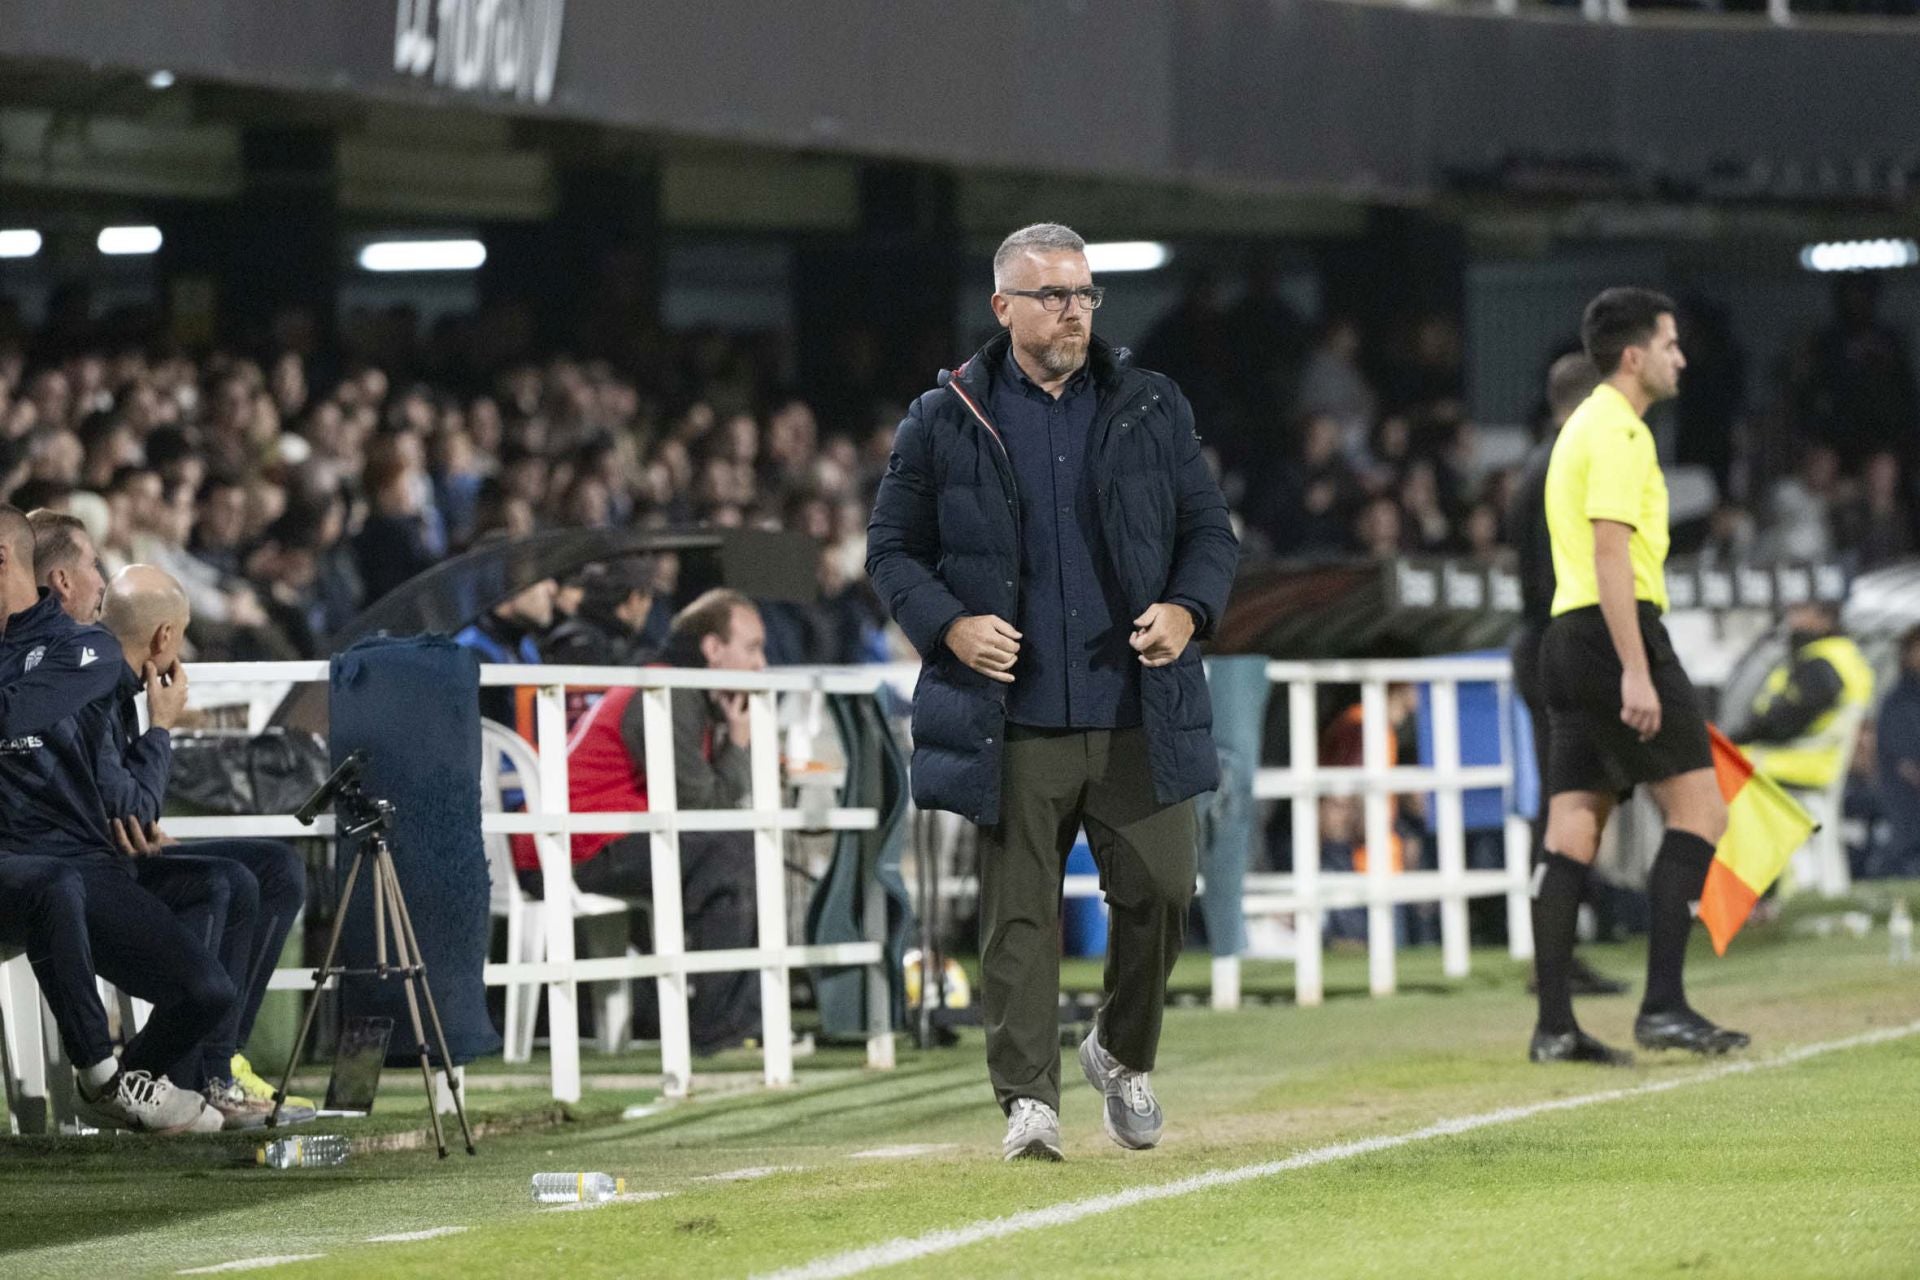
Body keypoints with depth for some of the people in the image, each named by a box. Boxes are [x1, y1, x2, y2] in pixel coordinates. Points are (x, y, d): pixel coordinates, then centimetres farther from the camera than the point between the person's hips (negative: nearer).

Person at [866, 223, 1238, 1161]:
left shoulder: (1152, 409, 10)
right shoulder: (943, 423, 4)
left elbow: (1210, 530, 15)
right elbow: (891, 549, 8)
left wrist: (1188, 609, -5)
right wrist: (949, 626, -9)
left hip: (1137, 717, 2)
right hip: (1015, 723, -2)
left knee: (1160, 891, -2)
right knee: (1017, 913, -4)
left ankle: (1123, 1054, 22)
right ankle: (1028, 1100, 1)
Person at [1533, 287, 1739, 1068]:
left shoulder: (1585, 426, 22)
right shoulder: (1618, 431, -10)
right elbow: (1611, 554, -18)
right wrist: (1636, 672, -22)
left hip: (1569, 638, 10)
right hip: (1617, 632, -10)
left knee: (1573, 830, 5)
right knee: (1698, 807, -8)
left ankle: (1554, 1025, 1)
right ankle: (1663, 1005, -14)